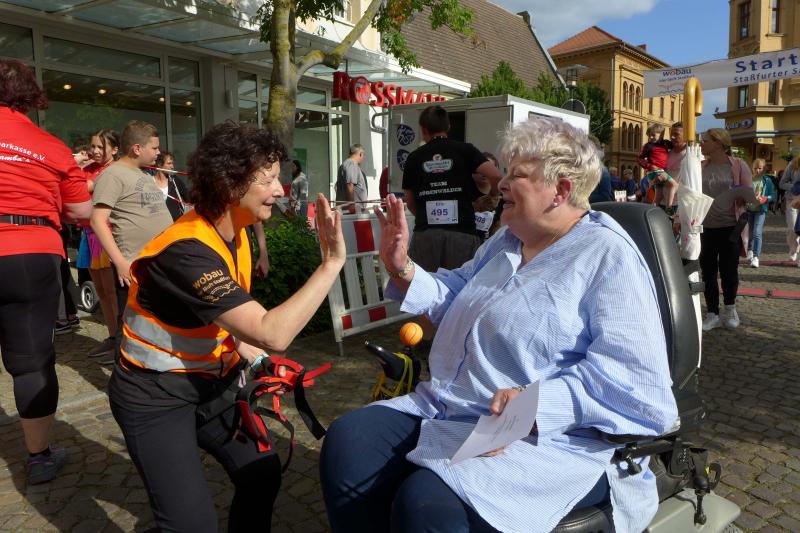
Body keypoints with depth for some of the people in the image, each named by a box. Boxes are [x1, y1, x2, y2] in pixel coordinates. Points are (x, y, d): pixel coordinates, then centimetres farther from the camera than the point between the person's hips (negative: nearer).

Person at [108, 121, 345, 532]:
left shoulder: (235, 233, -2)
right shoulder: (186, 250, -31)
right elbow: (273, 334, -38)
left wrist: (251, 354, -5)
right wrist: (332, 263, -35)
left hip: (212, 382, 8)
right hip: (156, 398, -8)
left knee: (263, 474, 6)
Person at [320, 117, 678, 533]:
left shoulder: (608, 257, -10)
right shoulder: (505, 241, 17)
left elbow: (636, 379, -20)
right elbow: (452, 297, 29)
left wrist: (536, 404, -32)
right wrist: (403, 269, 10)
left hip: (545, 438, -8)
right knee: (346, 441, -8)